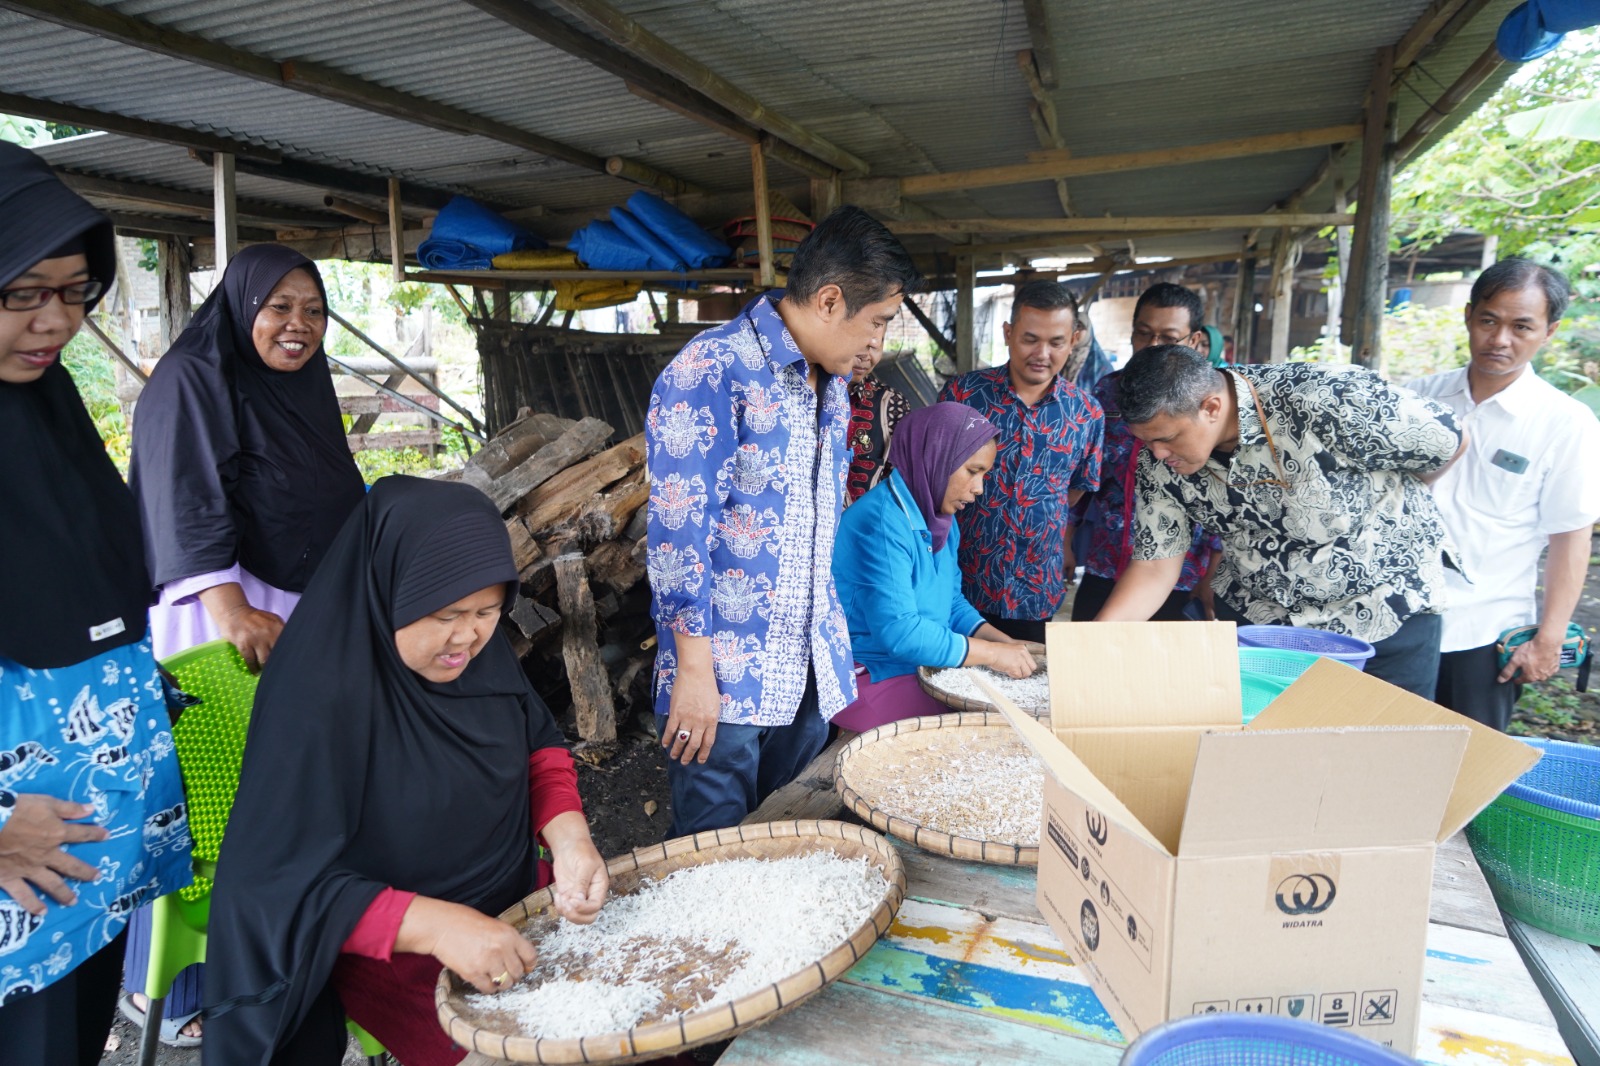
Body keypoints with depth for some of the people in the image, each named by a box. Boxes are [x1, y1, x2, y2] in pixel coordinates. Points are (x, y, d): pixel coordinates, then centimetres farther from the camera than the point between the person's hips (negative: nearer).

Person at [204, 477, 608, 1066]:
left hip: (519, 901, 6)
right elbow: (280, 881, -23)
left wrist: (568, 835, -16)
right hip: (396, 948, -5)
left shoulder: (479, 649, -8)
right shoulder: (318, 700, -25)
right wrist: (433, 925, -34)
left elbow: (538, 741, 4)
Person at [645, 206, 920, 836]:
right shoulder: (711, 371, -15)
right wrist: (695, 671, -17)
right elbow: (678, 528, -18)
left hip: (812, 669, 8)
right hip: (723, 680, -7)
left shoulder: (831, 385, 13)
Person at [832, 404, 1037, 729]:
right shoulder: (881, 523, -23)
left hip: (925, 667, 9)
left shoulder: (942, 520, 7)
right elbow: (898, 632, -27)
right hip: (868, 678, -9)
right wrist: (993, 653, -20)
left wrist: (1003, 641, -4)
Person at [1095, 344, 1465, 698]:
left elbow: (1449, 440, -14)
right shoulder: (1160, 459, -16)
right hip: (1255, 615, 3)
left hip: (1388, 610, -3)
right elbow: (1153, 568, -10)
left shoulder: (1327, 402, -30)